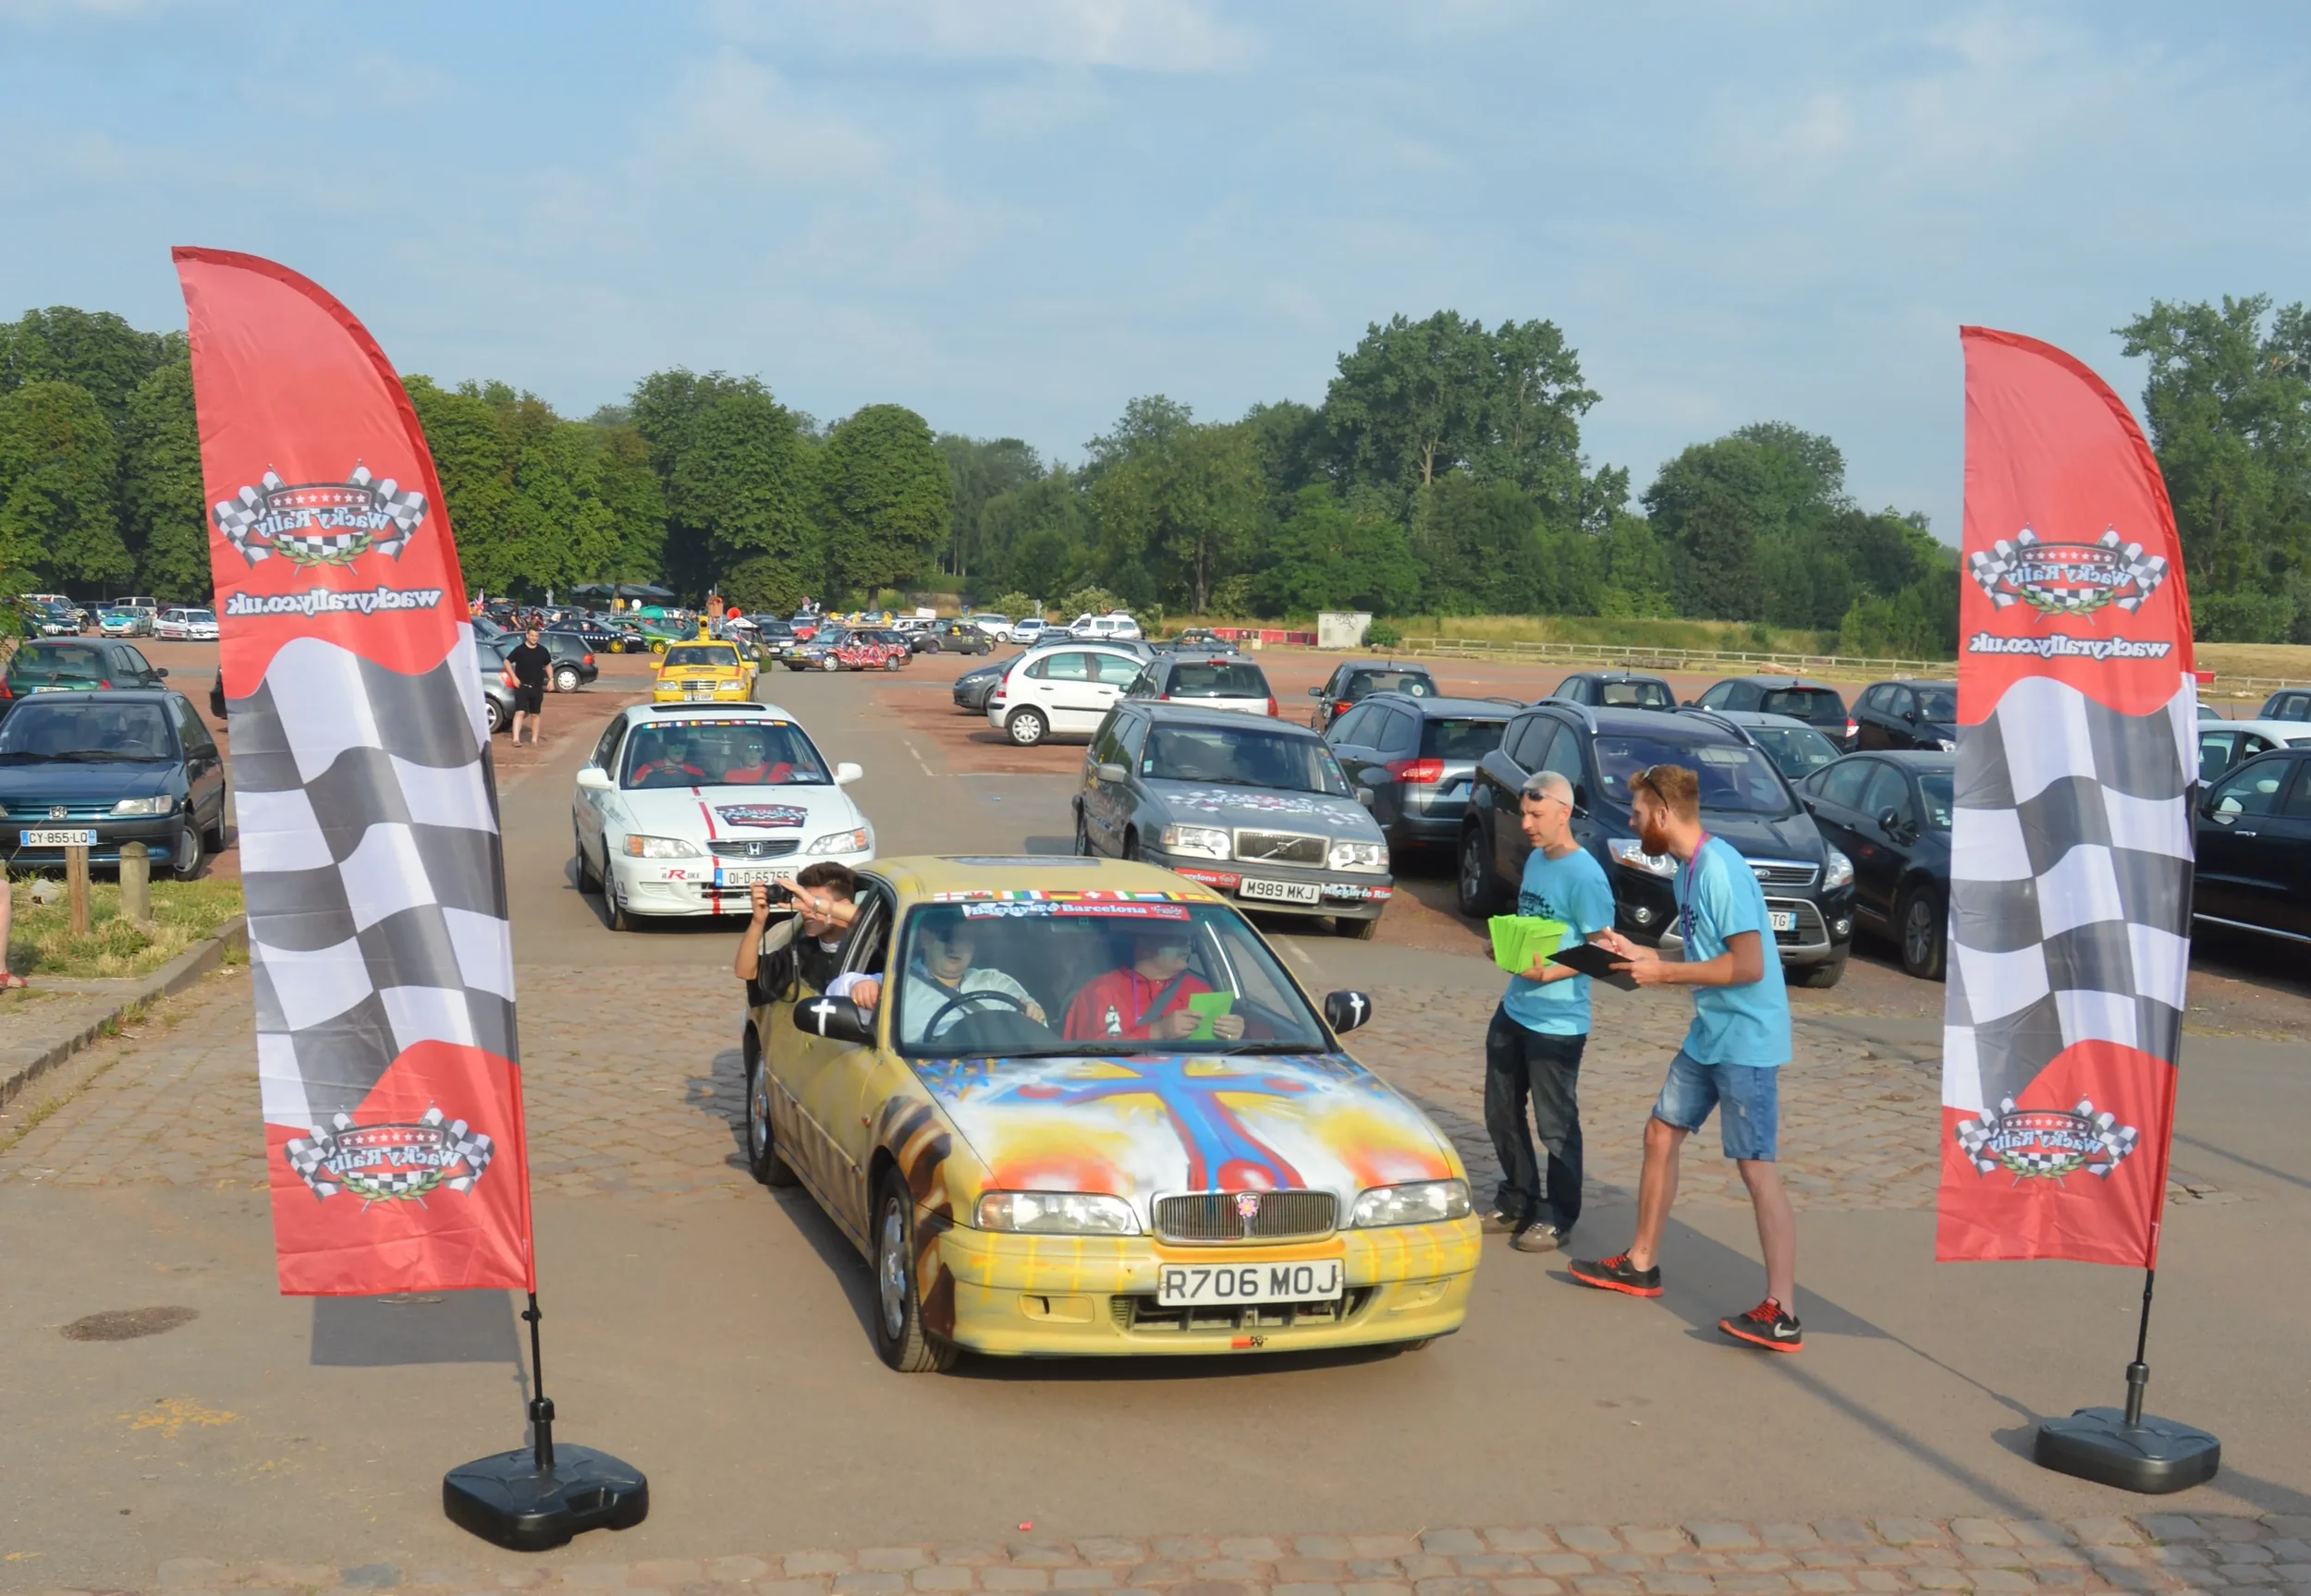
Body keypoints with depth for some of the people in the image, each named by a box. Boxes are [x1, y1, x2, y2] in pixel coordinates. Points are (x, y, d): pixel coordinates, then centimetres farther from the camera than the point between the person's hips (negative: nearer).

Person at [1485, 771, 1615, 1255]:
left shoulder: (1584, 876, -17)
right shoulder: (1535, 861, 9)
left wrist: (1548, 974, -27)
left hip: (1557, 1021, -8)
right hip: (1513, 1011, 8)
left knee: (1555, 1123, 3)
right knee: (1501, 1113, 15)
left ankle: (1558, 1217, 17)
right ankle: (1518, 1202, 30)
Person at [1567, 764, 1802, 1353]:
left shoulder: (1720, 869, -20)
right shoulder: (1687, 870, 11)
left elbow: (1748, 965, -24)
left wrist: (1665, 973, -17)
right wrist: (1639, 955, 10)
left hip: (1748, 1039, -10)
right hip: (1708, 1034, 10)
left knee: (1756, 1166, -10)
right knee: (1660, 1134, 16)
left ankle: (1781, 1314, -9)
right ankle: (1641, 1264, 30)